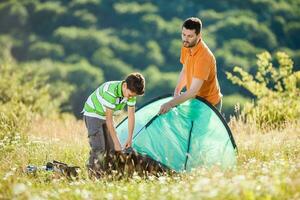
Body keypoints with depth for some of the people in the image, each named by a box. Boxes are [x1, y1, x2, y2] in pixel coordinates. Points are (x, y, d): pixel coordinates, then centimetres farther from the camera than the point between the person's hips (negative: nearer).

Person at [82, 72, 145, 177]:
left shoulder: (131, 92, -16)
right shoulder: (111, 91, -37)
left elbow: (131, 116, -6)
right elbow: (109, 119, -32)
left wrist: (130, 138, -8)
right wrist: (116, 142, -29)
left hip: (105, 116, 7)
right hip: (93, 113, -7)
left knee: (111, 147, 0)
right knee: (99, 147, -18)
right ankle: (93, 174, -15)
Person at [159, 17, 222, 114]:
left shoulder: (204, 57, -32)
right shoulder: (186, 47, -6)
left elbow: (193, 91, -36)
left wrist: (171, 104, -42)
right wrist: (177, 90, -4)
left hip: (209, 104, -8)